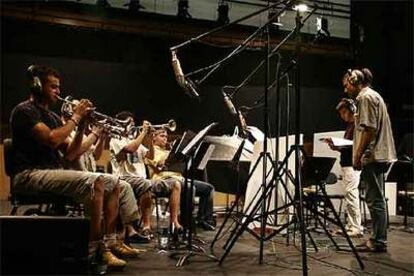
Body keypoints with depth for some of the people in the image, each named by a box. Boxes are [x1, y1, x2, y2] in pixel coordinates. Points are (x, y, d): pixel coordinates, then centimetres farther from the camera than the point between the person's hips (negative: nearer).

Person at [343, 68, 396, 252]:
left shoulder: (366, 97, -10)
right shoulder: (372, 96, 21)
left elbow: (369, 129, -19)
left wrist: (358, 155, -17)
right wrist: (360, 153, 22)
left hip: (373, 156, -11)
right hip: (377, 156, 11)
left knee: (375, 200, -7)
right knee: (376, 199, 13)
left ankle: (378, 242, -2)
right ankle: (377, 239, 19)